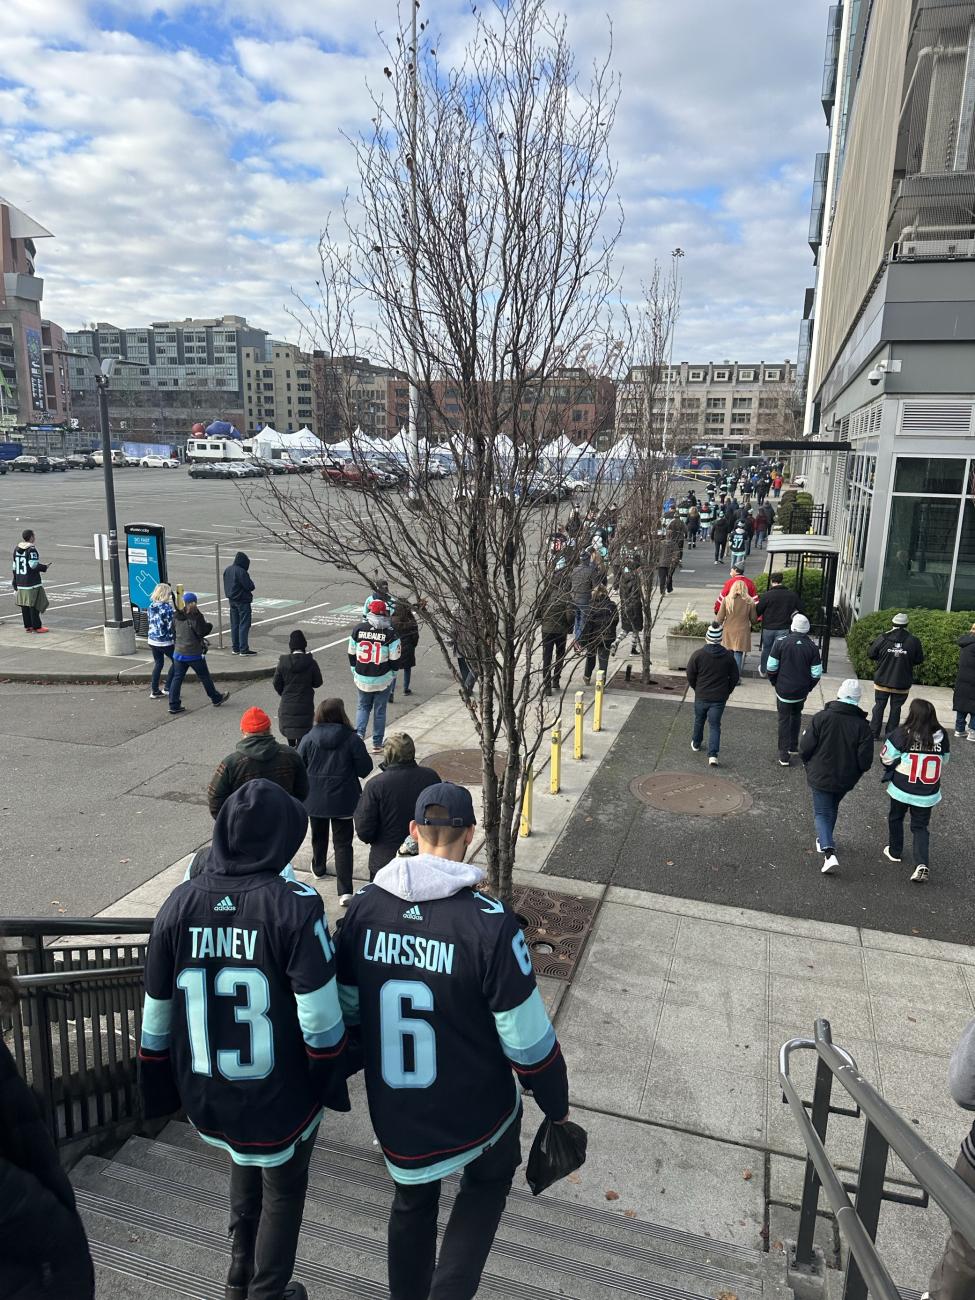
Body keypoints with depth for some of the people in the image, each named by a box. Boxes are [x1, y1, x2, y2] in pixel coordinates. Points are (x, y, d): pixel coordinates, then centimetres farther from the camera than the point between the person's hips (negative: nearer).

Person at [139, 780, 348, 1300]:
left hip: (207, 1096, 4)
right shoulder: (295, 906, -23)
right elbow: (321, 1018, -20)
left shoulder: (179, 903, -11)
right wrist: (332, 1084, -4)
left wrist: (158, 1092, 12)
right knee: (282, 1193, 23)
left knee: (244, 1168, 32)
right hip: (281, 1096, -4)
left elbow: (157, 1014, -2)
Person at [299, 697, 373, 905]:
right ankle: (345, 891, -6)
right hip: (343, 801, -2)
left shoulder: (308, 739, -9)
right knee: (343, 843, 3)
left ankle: (319, 867, 49)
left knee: (319, 835, 26)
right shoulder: (353, 740, -15)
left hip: (315, 800, 2)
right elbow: (365, 769, -11)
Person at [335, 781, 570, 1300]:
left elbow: (347, 1007, 1)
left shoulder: (365, 905, -12)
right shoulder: (489, 921, -26)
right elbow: (527, 1036, -17)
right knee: (488, 1181, 29)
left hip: (393, 1107, 3)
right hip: (475, 1107, -3)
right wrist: (556, 1104, 0)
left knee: (412, 1198, 30)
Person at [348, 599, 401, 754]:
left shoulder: (358, 630, -3)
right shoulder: (390, 634, -13)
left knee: (363, 706, 21)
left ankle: (359, 734, 1)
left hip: (362, 678, 2)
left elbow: (351, 654, 6)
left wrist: (355, 672, 19)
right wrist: (391, 673, 10)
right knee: (380, 711, 10)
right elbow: (395, 659, -8)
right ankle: (377, 744, 17)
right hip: (382, 680, -2)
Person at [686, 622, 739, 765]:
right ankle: (713, 755, -8)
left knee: (699, 721, 22)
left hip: (701, 696, 0)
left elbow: (690, 676, -5)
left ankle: (696, 744, 42)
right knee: (714, 725, 4)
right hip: (719, 698, 0)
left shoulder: (698, 654, -11)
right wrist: (727, 691, 16)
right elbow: (735, 676, 2)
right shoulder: (728, 656, -6)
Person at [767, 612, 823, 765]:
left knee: (784, 719, 7)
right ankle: (793, 746, 36)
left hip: (784, 689, -3)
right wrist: (808, 687, 13)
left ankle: (784, 755, 5)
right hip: (802, 691, 3)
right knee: (796, 715, 26)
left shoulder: (781, 641, -14)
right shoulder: (812, 646, -7)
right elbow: (816, 674, -4)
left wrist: (774, 682, 7)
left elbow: (771, 667, -10)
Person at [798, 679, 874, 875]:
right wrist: (858, 771, 12)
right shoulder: (862, 725, -12)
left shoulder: (822, 717, -17)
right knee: (832, 809, 27)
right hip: (846, 780, 3)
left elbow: (805, 748, -14)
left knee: (822, 813, 7)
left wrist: (808, 764, 8)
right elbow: (865, 760, -11)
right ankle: (825, 841, 43)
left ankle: (829, 852, -11)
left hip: (820, 776, -3)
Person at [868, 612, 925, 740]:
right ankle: (890, 734, 11)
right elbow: (919, 660, 1)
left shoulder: (883, 638, -10)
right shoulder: (913, 641, -8)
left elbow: (871, 654, -2)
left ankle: (874, 733, 11)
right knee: (896, 708, 9)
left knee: (879, 706, 10)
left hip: (882, 681, 0)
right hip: (902, 684, 0)